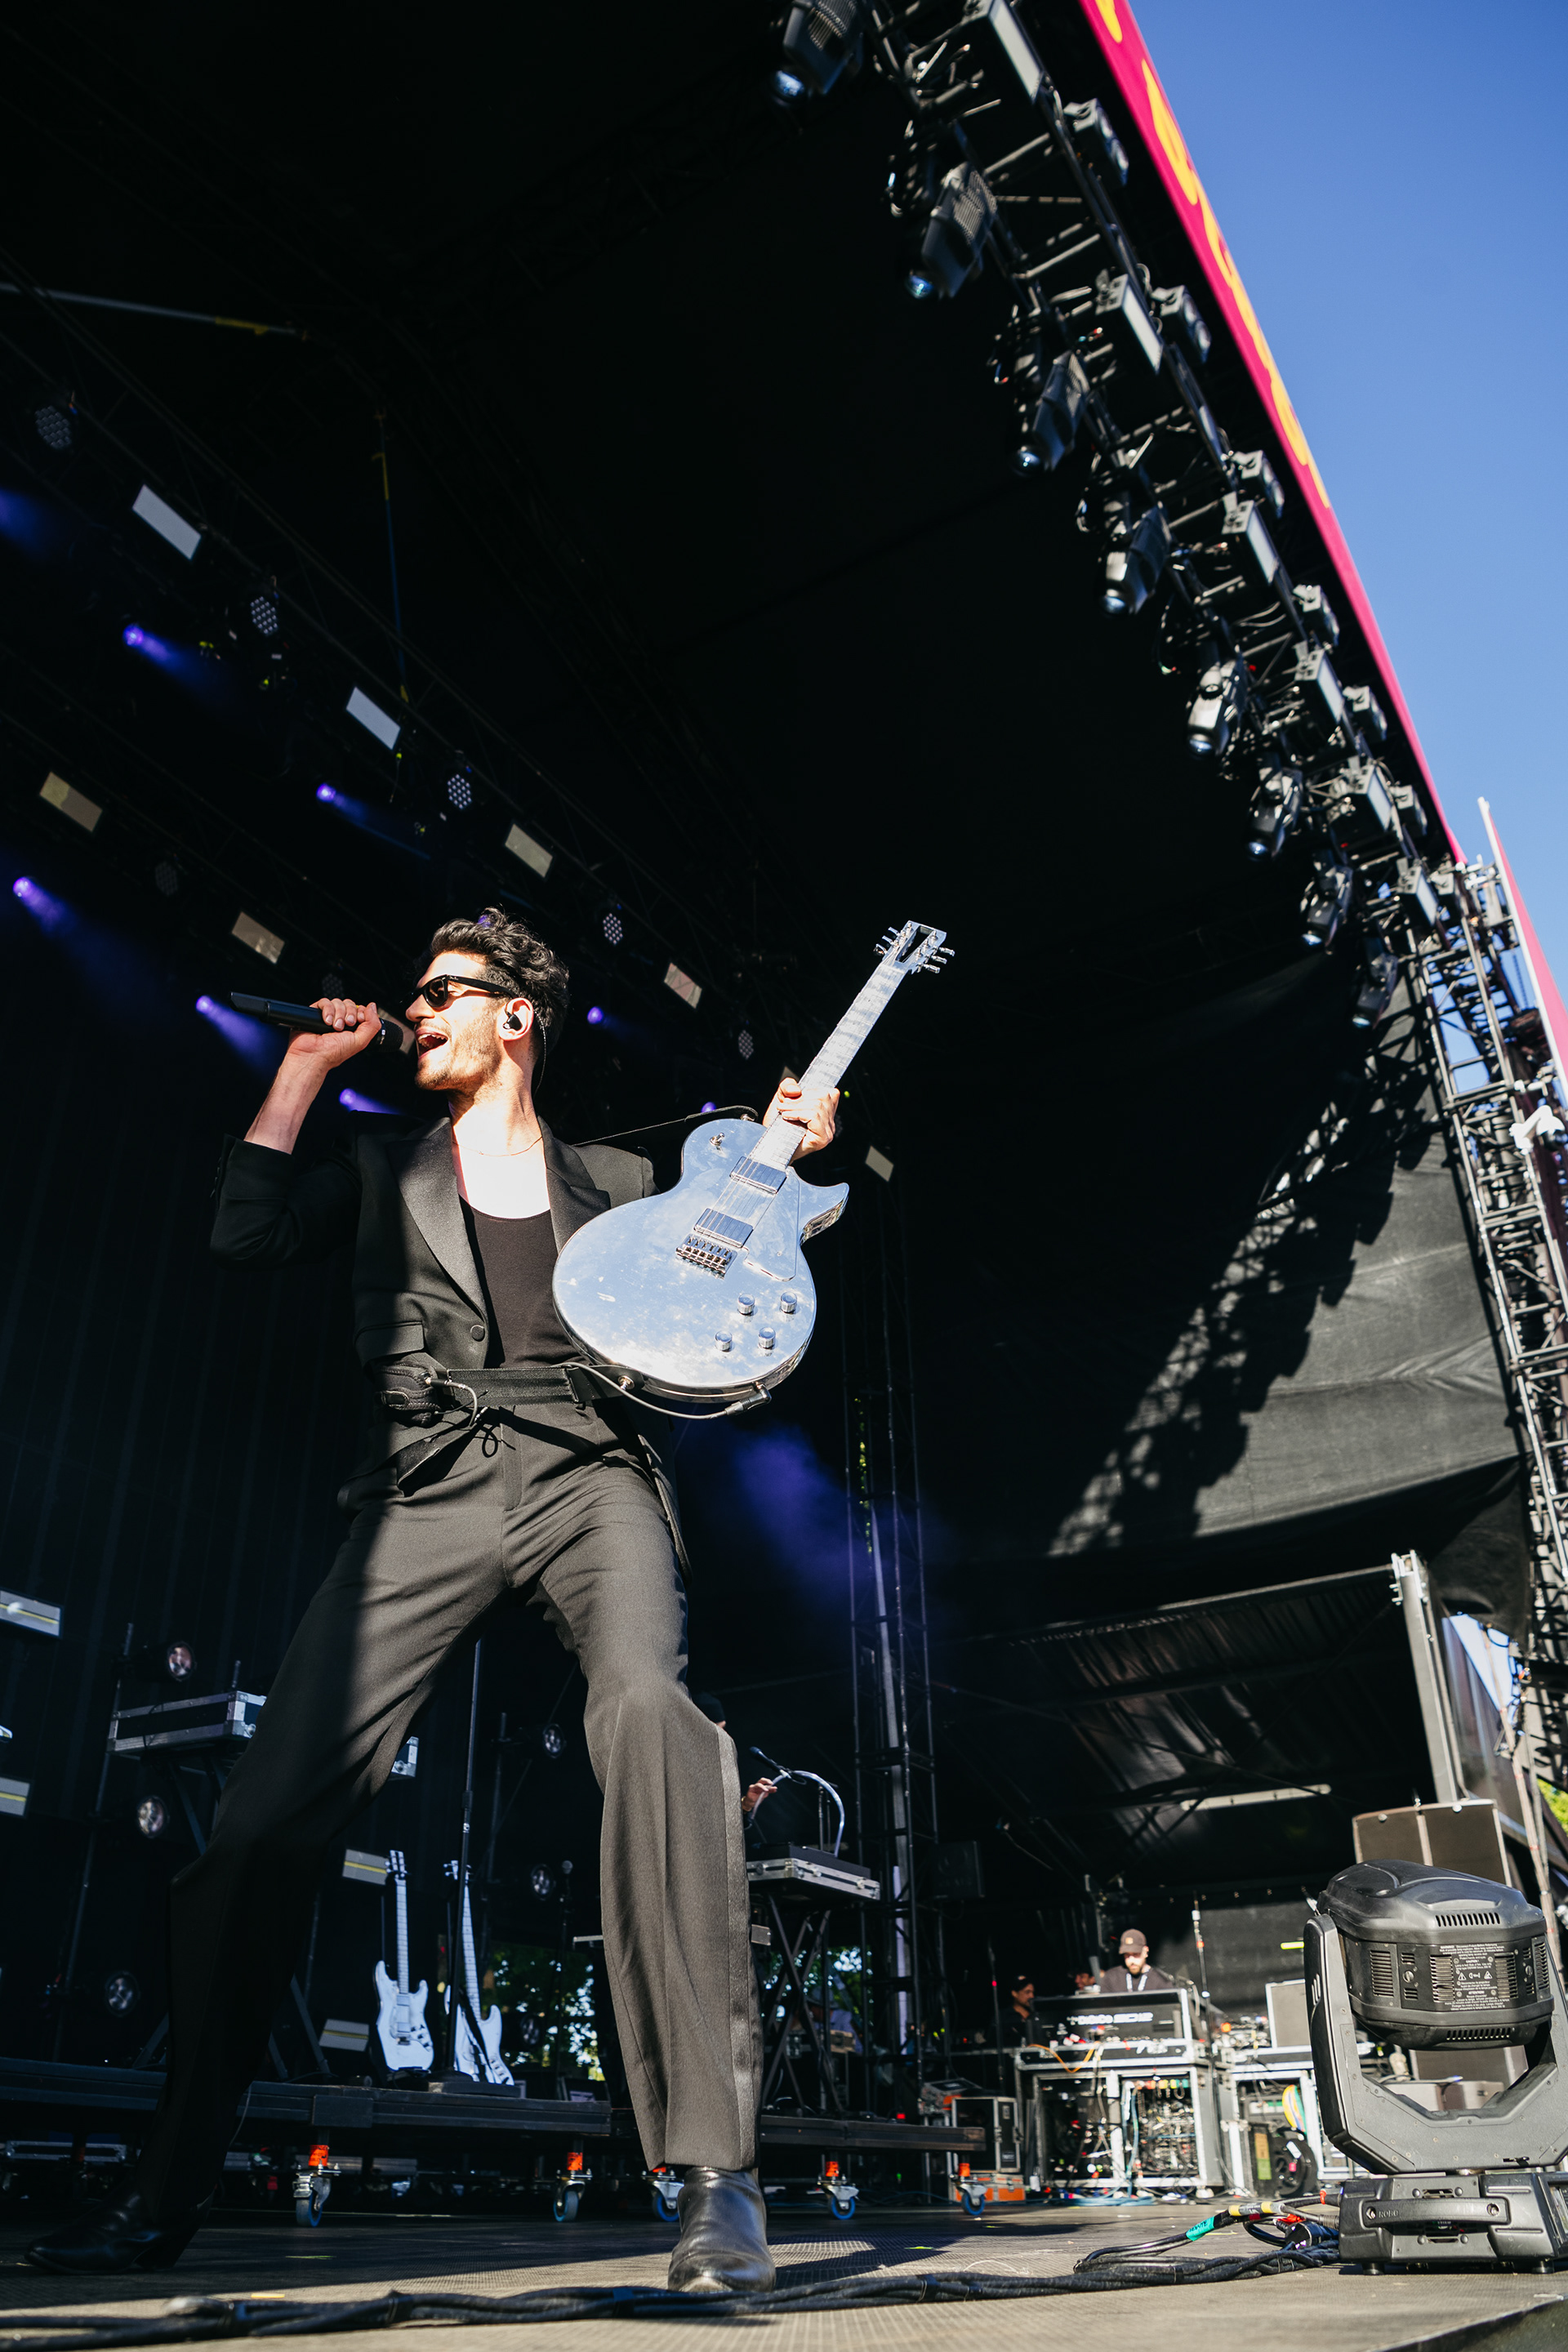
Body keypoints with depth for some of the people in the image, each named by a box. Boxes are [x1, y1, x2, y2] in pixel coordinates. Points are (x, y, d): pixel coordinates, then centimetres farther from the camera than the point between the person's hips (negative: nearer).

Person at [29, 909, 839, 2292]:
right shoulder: (388, 1168, 24)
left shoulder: (617, 1182, 23)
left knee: (648, 1709, -33)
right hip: (432, 1493, 2)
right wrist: (310, 1062, 15)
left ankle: (717, 2172, -30)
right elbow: (248, 1232, 9)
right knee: (270, 1808, -9)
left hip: (588, 1475, -1)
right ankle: (166, 2194, 12)